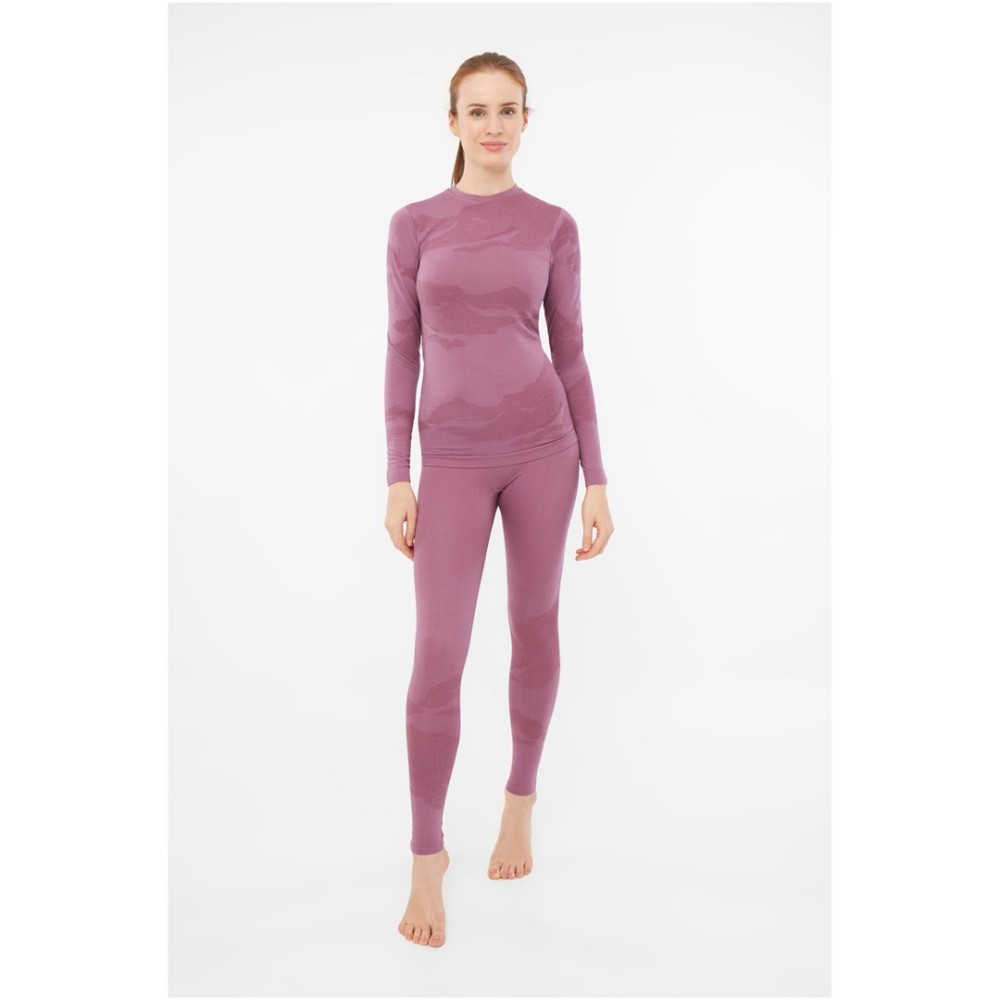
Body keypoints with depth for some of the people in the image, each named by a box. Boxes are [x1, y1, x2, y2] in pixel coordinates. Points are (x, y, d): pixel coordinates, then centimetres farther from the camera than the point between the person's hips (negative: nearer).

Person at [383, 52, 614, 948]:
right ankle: (427, 857, 11)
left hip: (541, 444, 1)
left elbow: (571, 353, 5)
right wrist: (397, 478, -2)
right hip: (454, 459, -1)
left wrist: (597, 481, 1)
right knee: (439, 658, -5)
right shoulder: (414, 225, 5)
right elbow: (403, 353, 4)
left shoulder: (553, 226, 5)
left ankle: (520, 796, 34)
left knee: (535, 628, 11)